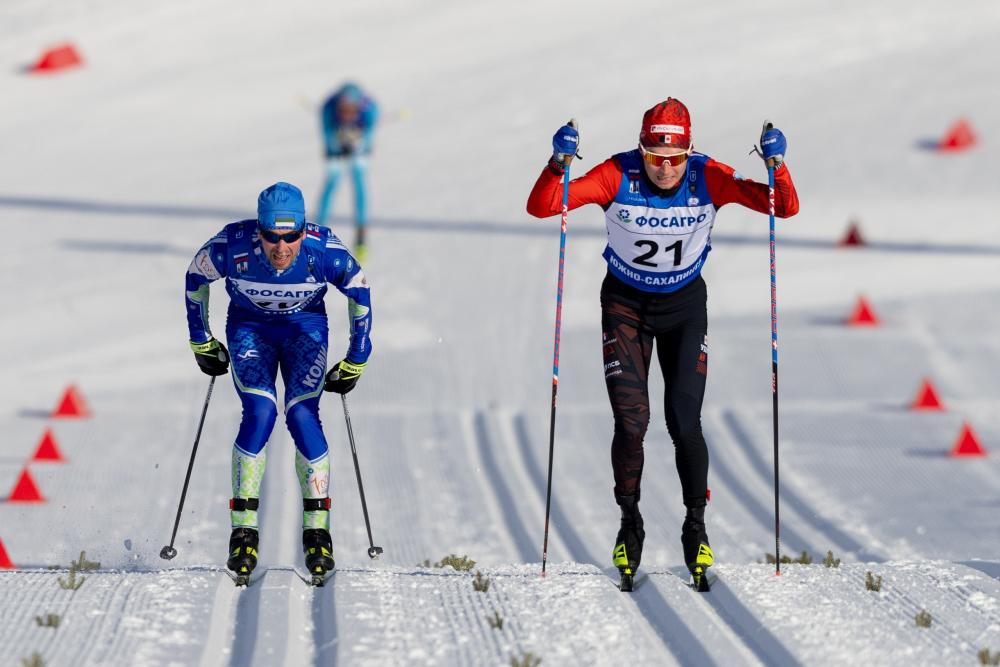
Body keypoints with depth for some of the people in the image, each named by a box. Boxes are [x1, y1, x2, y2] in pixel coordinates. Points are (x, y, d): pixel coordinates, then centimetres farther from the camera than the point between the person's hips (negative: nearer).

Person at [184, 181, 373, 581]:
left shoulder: (324, 251, -30)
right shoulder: (232, 246, -30)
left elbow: (359, 292, -10)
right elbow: (195, 277, -7)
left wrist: (355, 362, -4)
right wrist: (201, 342, 2)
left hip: (305, 327, 0)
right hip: (249, 327, 0)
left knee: (302, 415, -21)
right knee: (260, 412, -22)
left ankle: (317, 530, -10)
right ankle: (243, 530, -16)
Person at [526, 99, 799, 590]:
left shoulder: (708, 178, -21)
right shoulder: (618, 176, -24)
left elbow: (785, 208, -23)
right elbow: (541, 208, -28)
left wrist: (776, 165, -41)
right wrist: (558, 165, -46)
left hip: (684, 304, 0)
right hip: (625, 303, 0)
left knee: (684, 423, -7)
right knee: (630, 420, -9)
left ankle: (696, 527, 11)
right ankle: (629, 523, 11)